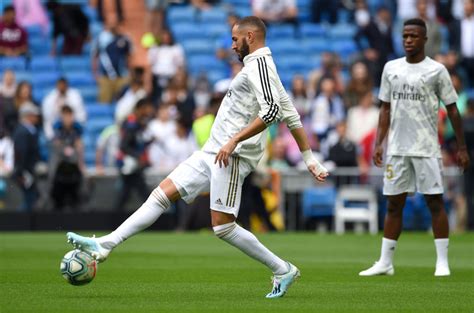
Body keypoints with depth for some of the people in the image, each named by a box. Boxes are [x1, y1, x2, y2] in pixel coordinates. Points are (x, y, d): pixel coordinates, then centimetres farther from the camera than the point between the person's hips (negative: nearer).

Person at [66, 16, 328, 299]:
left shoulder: (259, 63, -10)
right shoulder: (260, 67, 22)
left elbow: (271, 110, -25)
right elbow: (293, 118, 23)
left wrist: (235, 140, -25)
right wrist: (310, 159, 24)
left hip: (232, 156, -10)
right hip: (213, 152, 10)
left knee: (223, 226, -11)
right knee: (163, 193, 3)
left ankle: (282, 270, 2)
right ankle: (105, 245, 0)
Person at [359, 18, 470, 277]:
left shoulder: (436, 70, -2)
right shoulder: (391, 68, 10)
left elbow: (452, 109, 1)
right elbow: (386, 108, 14)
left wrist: (461, 147, -2)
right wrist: (378, 143, 6)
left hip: (426, 148, -4)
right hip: (397, 148, 4)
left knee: (435, 202, -4)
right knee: (394, 204, 6)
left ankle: (442, 262, -1)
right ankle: (385, 263, 11)